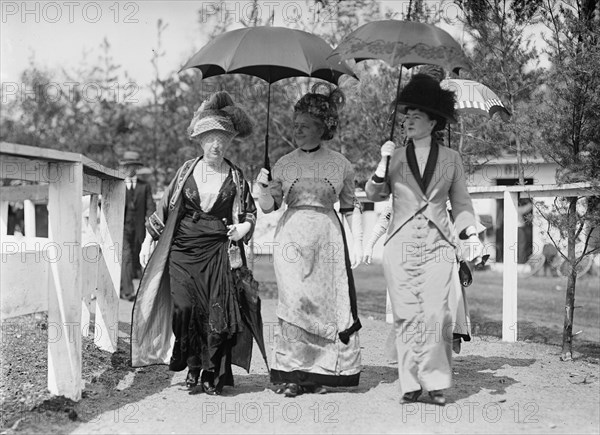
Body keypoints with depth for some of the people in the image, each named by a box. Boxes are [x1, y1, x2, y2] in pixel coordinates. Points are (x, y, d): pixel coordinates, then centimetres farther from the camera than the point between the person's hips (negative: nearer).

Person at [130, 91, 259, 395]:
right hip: (181, 248, 1)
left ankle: (212, 375, 5)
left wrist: (243, 228, -3)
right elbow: (165, 206, 14)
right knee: (184, 307, -10)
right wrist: (150, 237, 12)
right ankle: (193, 366, 8)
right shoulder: (187, 170, 9)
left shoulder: (235, 177, 8)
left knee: (217, 311, -8)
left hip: (217, 251, -1)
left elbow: (250, 212, 18)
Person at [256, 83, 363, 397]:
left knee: (328, 304, -3)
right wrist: (263, 189, -15)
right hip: (292, 237, 0)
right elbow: (269, 206, 6)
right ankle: (291, 374, -5)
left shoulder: (340, 164, 7)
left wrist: (357, 243, 6)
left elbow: (350, 207, 14)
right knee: (294, 303, -9)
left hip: (328, 237, 0)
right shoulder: (284, 164, 8)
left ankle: (320, 373, 7)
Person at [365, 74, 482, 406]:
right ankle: (410, 383, 3)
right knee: (406, 315, -3)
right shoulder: (395, 157, 12)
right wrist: (383, 164, -8)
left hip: (438, 245, -1)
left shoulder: (450, 159, 12)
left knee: (435, 313, -12)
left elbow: (461, 203, 17)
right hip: (400, 244, 1)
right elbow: (374, 195, 6)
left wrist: (471, 235, 4)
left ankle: (436, 382, -4)